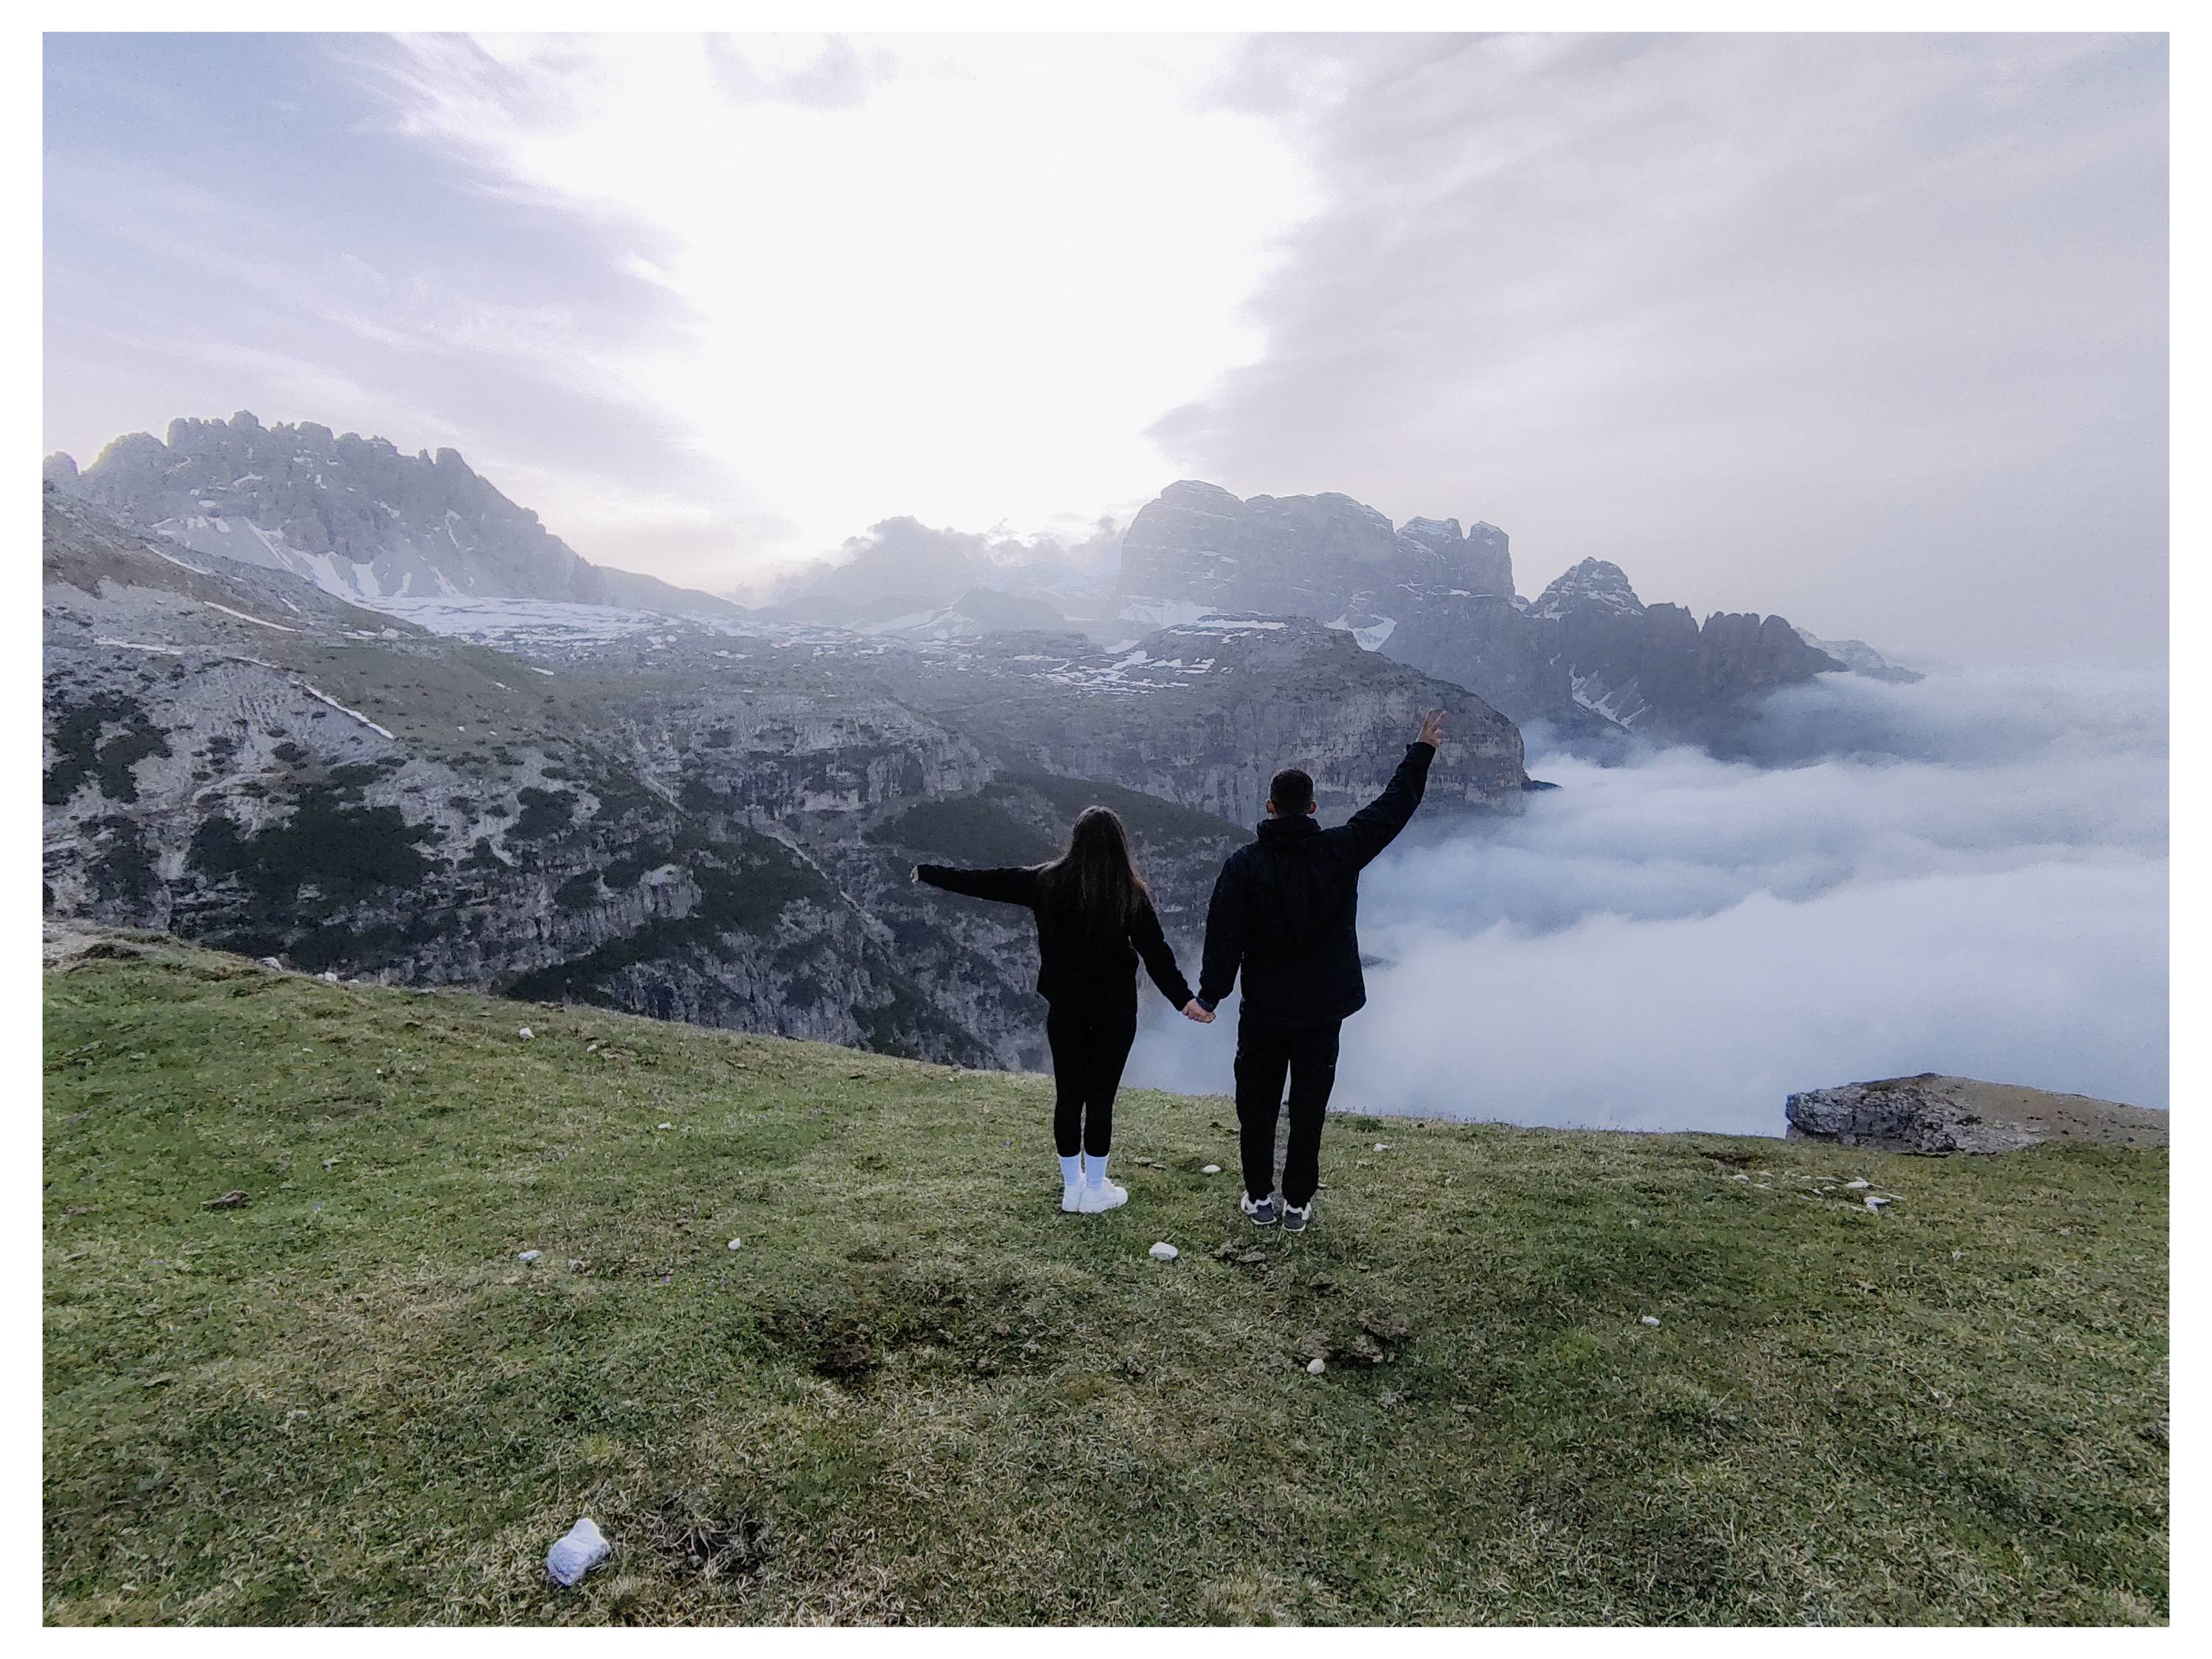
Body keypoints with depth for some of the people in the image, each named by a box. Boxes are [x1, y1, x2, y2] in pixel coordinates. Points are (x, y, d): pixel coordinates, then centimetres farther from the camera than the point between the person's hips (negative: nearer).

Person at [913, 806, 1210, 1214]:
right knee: (1101, 1096, 7)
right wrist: (1184, 998, -19)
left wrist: (927, 873, 13)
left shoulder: (1045, 882, -6)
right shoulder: (1130, 893, -10)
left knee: (1068, 1095, 13)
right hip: (1114, 1012, -2)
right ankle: (1095, 1190, 17)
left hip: (1064, 1009, 2)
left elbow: (983, 882, 1)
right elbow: (1156, 951, -17)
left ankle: (1072, 1186, 25)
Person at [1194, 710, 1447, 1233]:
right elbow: (1394, 806, 3)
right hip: (1323, 1009, 1)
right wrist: (1422, 752, 15)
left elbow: (1224, 936, -12)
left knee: (1257, 1106, 14)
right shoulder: (1341, 851, -8)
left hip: (1263, 1009, -1)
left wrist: (1209, 996, -2)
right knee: (1309, 1109, 11)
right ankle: (1297, 1204, 20)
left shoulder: (1244, 864, -12)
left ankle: (1260, 1199, 24)